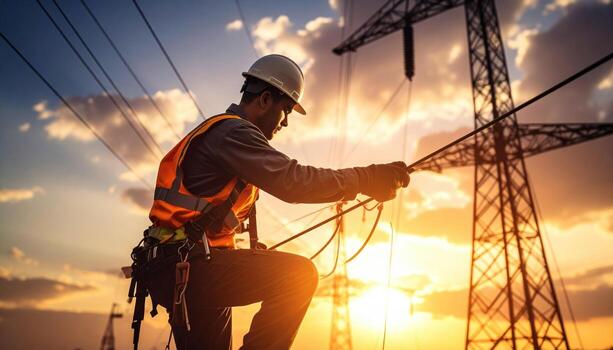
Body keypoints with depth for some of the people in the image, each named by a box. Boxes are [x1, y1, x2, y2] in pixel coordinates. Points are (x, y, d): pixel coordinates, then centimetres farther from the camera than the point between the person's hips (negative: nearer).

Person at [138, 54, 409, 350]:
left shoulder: (216, 133, 21)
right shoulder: (231, 131, -12)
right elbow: (292, 182, -24)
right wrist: (367, 178, -17)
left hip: (180, 268, 10)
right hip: (185, 266, -10)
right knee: (299, 275, -17)